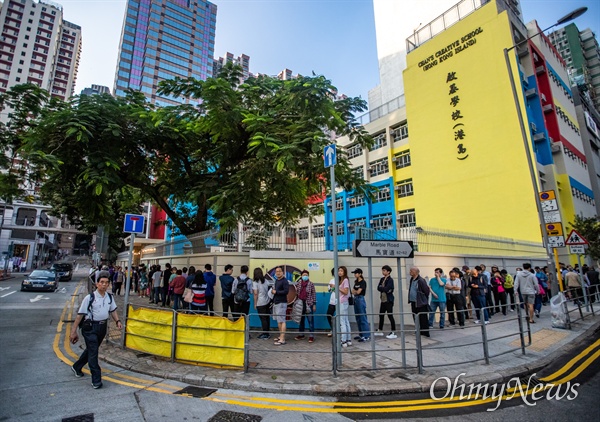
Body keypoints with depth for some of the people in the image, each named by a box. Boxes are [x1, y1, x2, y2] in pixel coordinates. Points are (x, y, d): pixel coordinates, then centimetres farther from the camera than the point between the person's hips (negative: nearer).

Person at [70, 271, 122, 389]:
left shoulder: (110, 297, 1)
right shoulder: (90, 298, -16)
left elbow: (113, 310, 12)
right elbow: (80, 315, -12)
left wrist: (117, 321, -2)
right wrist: (73, 331, -11)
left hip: (103, 327, 6)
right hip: (90, 327, -6)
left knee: (91, 350, 22)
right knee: (93, 353, -3)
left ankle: (76, 367, 47)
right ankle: (96, 380, 6)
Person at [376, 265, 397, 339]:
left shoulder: (390, 280, -11)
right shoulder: (382, 279, 11)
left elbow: (386, 289, -22)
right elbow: (378, 288, 2)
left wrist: (381, 288, -7)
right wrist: (384, 289, -14)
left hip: (389, 300, -8)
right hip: (383, 300, 8)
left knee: (390, 316, -4)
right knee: (381, 315, 15)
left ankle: (394, 333, 4)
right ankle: (380, 331, 28)